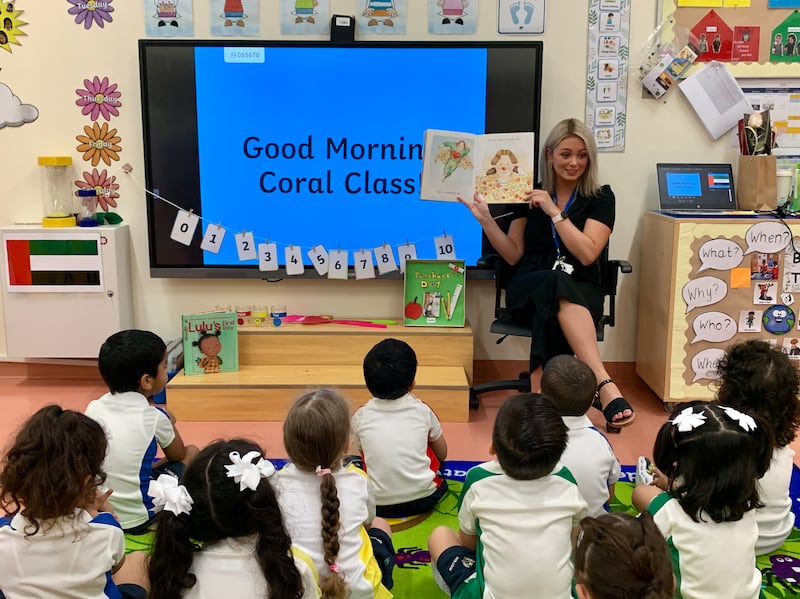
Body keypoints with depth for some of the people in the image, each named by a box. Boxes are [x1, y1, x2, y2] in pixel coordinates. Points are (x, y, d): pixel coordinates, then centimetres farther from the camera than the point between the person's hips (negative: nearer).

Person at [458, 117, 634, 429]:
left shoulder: (601, 198, 5)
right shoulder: (530, 194, 9)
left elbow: (587, 254, -10)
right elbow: (513, 255, 9)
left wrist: (553, 211, -13)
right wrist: (486, 219, -4)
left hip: (580, 291, 0)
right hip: (529, 289, 0)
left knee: (551, 312, -39)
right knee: (557, 283, -39)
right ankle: (604, 383, -51)